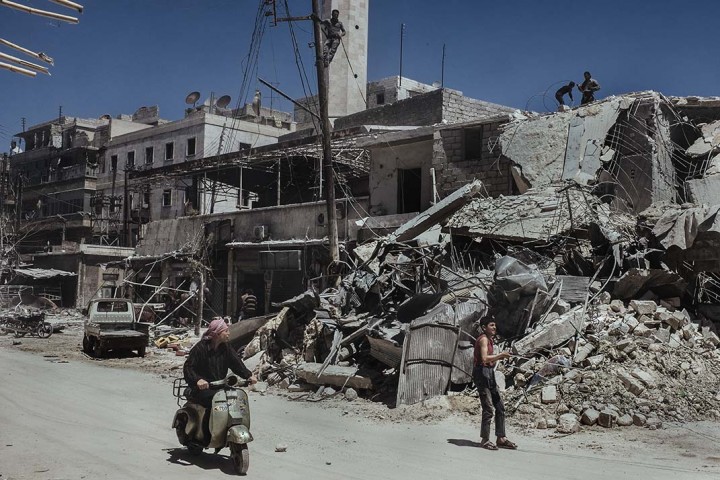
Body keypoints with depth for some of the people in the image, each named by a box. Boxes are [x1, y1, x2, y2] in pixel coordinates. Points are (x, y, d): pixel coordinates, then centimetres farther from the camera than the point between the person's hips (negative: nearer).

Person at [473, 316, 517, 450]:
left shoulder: (489, 340, 20)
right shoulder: (483, 339, -10)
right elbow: (484, 358, -25)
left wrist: (499, 357, 8)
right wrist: (500, 355, -18)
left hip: (489, 374, 10)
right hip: (482, 373, -10)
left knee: (500, 407, 10)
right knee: (488, 409, -8)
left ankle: (501, 438, 14)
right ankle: (485, 440, 0)